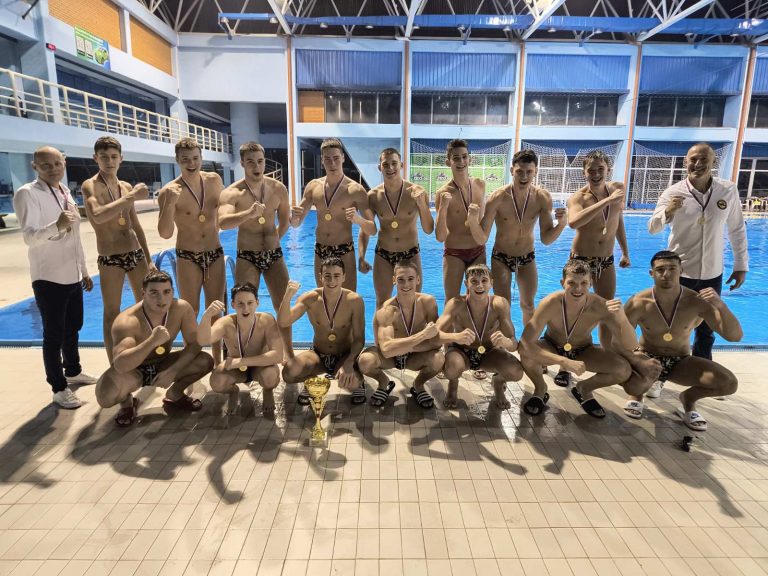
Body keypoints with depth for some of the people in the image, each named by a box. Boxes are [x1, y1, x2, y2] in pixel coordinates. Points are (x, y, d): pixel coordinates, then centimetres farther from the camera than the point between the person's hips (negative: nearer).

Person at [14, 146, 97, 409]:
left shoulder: (66, 193, 11)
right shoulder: (27, 193, -12)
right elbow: (29, 237, -23)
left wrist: (84, 270, 17)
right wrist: (56, 226, -43)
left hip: (72, 276, 7)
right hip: (48, 278, -7)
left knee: (73, 328, 19)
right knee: (54, 334, 0)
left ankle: (73, 371, 37)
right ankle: (59, 388, 11)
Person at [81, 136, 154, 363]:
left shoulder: (127, 187, 11)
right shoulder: (91, 185, -7)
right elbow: (98, 216, -29)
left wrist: (148, 259, 16)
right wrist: (131, 197, -26)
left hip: (136, 254, 6)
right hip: (110, 259, -6)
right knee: (112, 314, 2)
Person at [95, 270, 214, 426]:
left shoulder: (182, 308, -21)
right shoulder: (126, 321, -32)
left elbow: (194, 344, -14)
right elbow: (120, 364, -43)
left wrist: (173, 371, -26)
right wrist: (153, 341, -56)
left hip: (162, 365, 4)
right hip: (133, 371, -3)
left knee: (206, 361, -18)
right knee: (106, 395, -34)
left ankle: (174, 394, 11)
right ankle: (127, 402, 6)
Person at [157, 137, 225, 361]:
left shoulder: (214, 180, 0)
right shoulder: (169, 191, -12)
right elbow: (165, 233, -21)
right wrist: (169, 204, -32)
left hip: (215, 254, 4)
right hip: (187, 258, -4)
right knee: (190, 312, 5)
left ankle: (217, 359, 24)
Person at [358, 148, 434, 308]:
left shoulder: (417, 192, -12)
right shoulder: (373, 196, -8)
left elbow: (428, 230, -11)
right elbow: (365, 230, 2)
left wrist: (422, 204, -26)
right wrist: (361, 257, -7)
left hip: (411, 254, 0)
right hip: (383, 255, 1)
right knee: (382, 304, 11)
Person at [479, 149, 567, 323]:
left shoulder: (543, 198, -16)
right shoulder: (498, 198, -24)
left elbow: (546, 239, -11)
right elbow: (483, 238, -21)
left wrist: (561, 224, -30)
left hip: (527, 257, 3)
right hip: (501, 257, -2)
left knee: (528, 306, 12)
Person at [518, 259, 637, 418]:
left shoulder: (600, 307, -28)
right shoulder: (550, 303, -33)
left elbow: (631, 347, -28)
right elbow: (525, 343, -40)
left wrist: (622, 318, -48)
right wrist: (564, 361, -48)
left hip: (583, 351, 2)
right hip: (552, 348, -2)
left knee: (624, 369, -21)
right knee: (526, 352, -34)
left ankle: (584, 389, 12)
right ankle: (540, 389, 0)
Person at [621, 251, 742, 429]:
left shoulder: (696, 301, -18)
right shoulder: (638, 303, -21)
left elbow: (735, 336, -19)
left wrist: (721, 305, -37)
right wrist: (639, 362, -38)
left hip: (681, 362, 2)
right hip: (647, 357, -2)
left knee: (729, 383, -21)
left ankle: (689, 398, 13)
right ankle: (637, 393, 4)